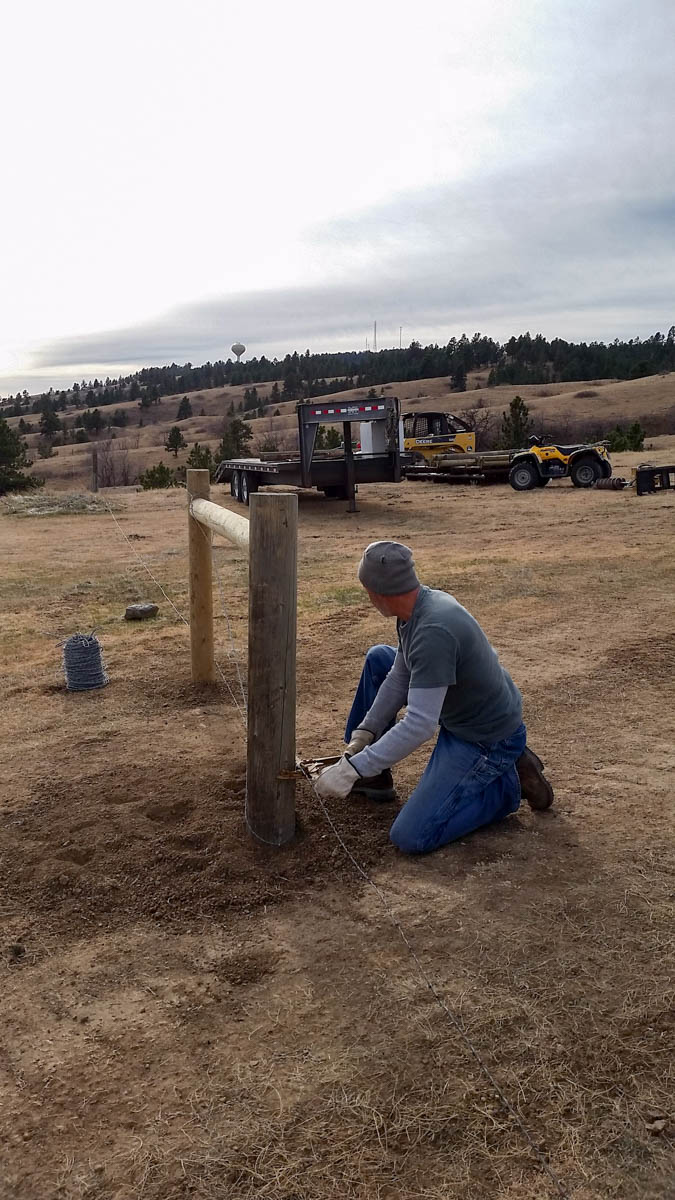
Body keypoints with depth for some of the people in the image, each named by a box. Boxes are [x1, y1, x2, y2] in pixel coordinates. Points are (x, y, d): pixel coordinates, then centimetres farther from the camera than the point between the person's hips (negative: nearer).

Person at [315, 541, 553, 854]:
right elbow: (400, 678, 7)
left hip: (487, 741, -9)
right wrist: (363, 733, 4)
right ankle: (373, 776, 21)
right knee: (378, 659, 15)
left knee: (410, 837, -12)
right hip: (457, 712, 10)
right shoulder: (420, 603, -4)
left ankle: (507, 784, 3)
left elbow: (420, 725, -35)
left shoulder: (434, 631, -34)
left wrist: (354, 769, -32)